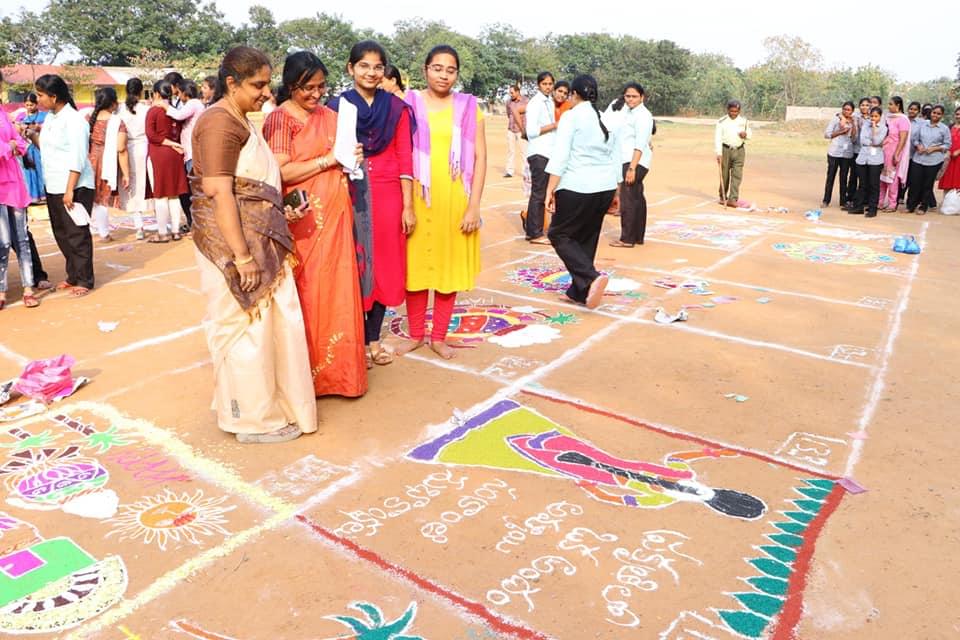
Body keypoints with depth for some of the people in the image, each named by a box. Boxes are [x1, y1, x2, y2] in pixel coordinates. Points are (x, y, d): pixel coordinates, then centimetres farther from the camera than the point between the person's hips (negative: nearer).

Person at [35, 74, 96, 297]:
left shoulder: (73, 120, -13)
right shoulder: (50, 118, 12)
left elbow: (77, 159, -17)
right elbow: (46, 149, 20)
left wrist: (70, 190, -20)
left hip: (74, 187, -8)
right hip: (53, 187, 8)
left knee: (77, 234, -1)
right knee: (61, 234, 12)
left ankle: (84, 280, 8)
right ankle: (73, 276, 23)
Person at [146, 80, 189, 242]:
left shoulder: (153, 110, -8)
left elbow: (151, 134, -14)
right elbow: (178, 134, 8)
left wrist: (170, 143, -9)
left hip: (157, 155, -5)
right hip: (174, 155, 5)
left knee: (160, 196, 0)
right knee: (174, 195, 11)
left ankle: (163, 233, 4)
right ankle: (176, 230, 13)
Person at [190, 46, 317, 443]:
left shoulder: (240, 120, 16)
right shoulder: (220, 123, -15)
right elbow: (219, 194, -22)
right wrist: (242, 257, -24)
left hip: (258, 241, 10)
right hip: (234, 244, -10)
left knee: (269, 322, 15)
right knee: (245, 326, 0)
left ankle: (267, 401, 29)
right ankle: (253, 419, 13)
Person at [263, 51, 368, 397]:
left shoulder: (329, 115, 14)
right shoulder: (280, 119, -5)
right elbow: (281, 172, -15)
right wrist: (327, 160, -16)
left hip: (336, 214, 6)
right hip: (303, 218, -6)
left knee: (337, 289, 8)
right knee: (307, 293, 2)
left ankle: (335, 366, 21)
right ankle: (308, 371, 16)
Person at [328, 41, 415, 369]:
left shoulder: (396, 108, 4)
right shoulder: (337, 106, 2)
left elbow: (404, 158, 2)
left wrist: (408, 206, -3)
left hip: (388, 196, 1)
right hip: (351, 197, -1)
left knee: (383, 267, 6)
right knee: (354, 266, 3)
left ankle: (374, 338, 20)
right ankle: (357, 340, 15)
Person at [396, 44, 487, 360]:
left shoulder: (468, 107, 4)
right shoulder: (409, 104, 2)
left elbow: (480, 158, 1)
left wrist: (474, 205, -6)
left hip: (455, 199, 1)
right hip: (418, 198, 0)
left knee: (449, 266, 7)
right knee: (416, 265, 6)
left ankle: (439, 336, 20)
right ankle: (416, 334, 22)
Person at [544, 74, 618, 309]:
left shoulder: (571, 116, -5)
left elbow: (560, 156, -14)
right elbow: (616, 159, 16)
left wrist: (550, 189, -14)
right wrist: (616, 191, 23)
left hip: (577, 187, -7)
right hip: (605, 187, 7)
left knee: (560, 235, 5)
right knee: (587, 239, 15)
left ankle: (592, 277, -13)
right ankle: (580, 291, 18)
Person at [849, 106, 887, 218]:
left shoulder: (883, 128, 1)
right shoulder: (865, 125, 9)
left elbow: (876, 141, -13)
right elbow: (862, 141, -1)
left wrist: (874, 127, -10)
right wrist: (873, 143, -10)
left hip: (875, 159, -3)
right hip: (863, 158, 3)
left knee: (874, 185, -1)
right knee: (862, 184, 8)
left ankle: (872, 209, 4)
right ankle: (858, 206, 14)